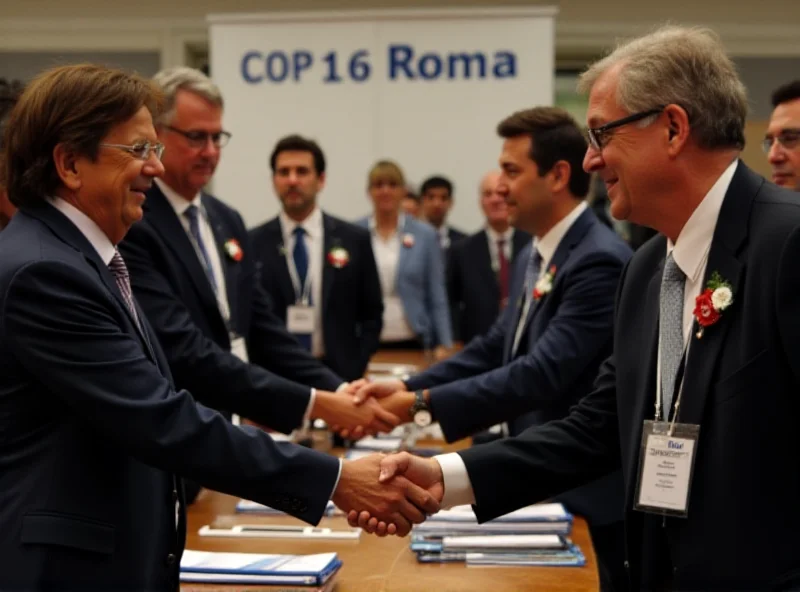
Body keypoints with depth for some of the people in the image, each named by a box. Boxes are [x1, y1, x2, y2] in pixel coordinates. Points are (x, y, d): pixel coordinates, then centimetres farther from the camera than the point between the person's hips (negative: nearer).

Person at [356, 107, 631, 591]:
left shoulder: (601, 261, -21)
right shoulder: (535, 256, 10)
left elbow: (542, 372, -27)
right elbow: (495, 349, 10)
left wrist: (423, 403, -25)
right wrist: (408, 386, -4)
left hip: (587, 497, -9)